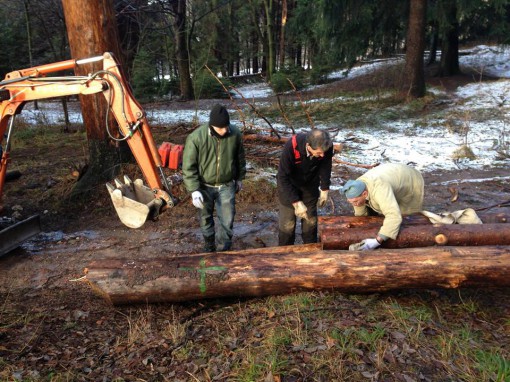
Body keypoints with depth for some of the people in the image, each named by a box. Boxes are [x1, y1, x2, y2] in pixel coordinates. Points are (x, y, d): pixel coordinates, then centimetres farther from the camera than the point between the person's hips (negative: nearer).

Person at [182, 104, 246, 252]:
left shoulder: (235, 134, -15)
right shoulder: (196, 138, -24)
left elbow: (240, 158, 4)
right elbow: (188, 167, -16)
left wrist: (239, 178, 13)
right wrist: (194, 190, -20)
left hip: (227, 186, 1)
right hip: (205, 186, -1)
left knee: (227, 221, 5)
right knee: (206, 218, 17)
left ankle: (223, 250, 28)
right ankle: (209, 246, 42)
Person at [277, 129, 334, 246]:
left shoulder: (326, 146, -27)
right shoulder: (291, 147, -38)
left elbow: (325, 166, -6)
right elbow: (283, 177, -30)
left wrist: (324, 190, 1)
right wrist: (296, 202, -31)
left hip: (310, 184, 3)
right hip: (288, 184, -3)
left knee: (311, 219, 13)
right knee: (287, 222, 2)